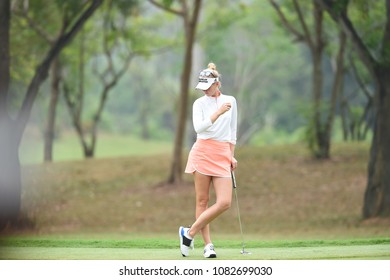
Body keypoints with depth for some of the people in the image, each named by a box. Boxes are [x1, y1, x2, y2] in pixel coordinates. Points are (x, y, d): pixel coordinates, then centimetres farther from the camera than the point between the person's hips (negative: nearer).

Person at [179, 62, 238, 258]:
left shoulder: (230, 101, 13)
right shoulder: (200, 103, 3)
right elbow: (199, 127, -13)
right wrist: (218, 113, -20)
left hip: (223, 156, 3)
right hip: (203, 152, -3)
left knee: (225, 203, -10)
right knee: (202, 201, -3)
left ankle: (190, 233, 1)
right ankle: (207, 244, 4)